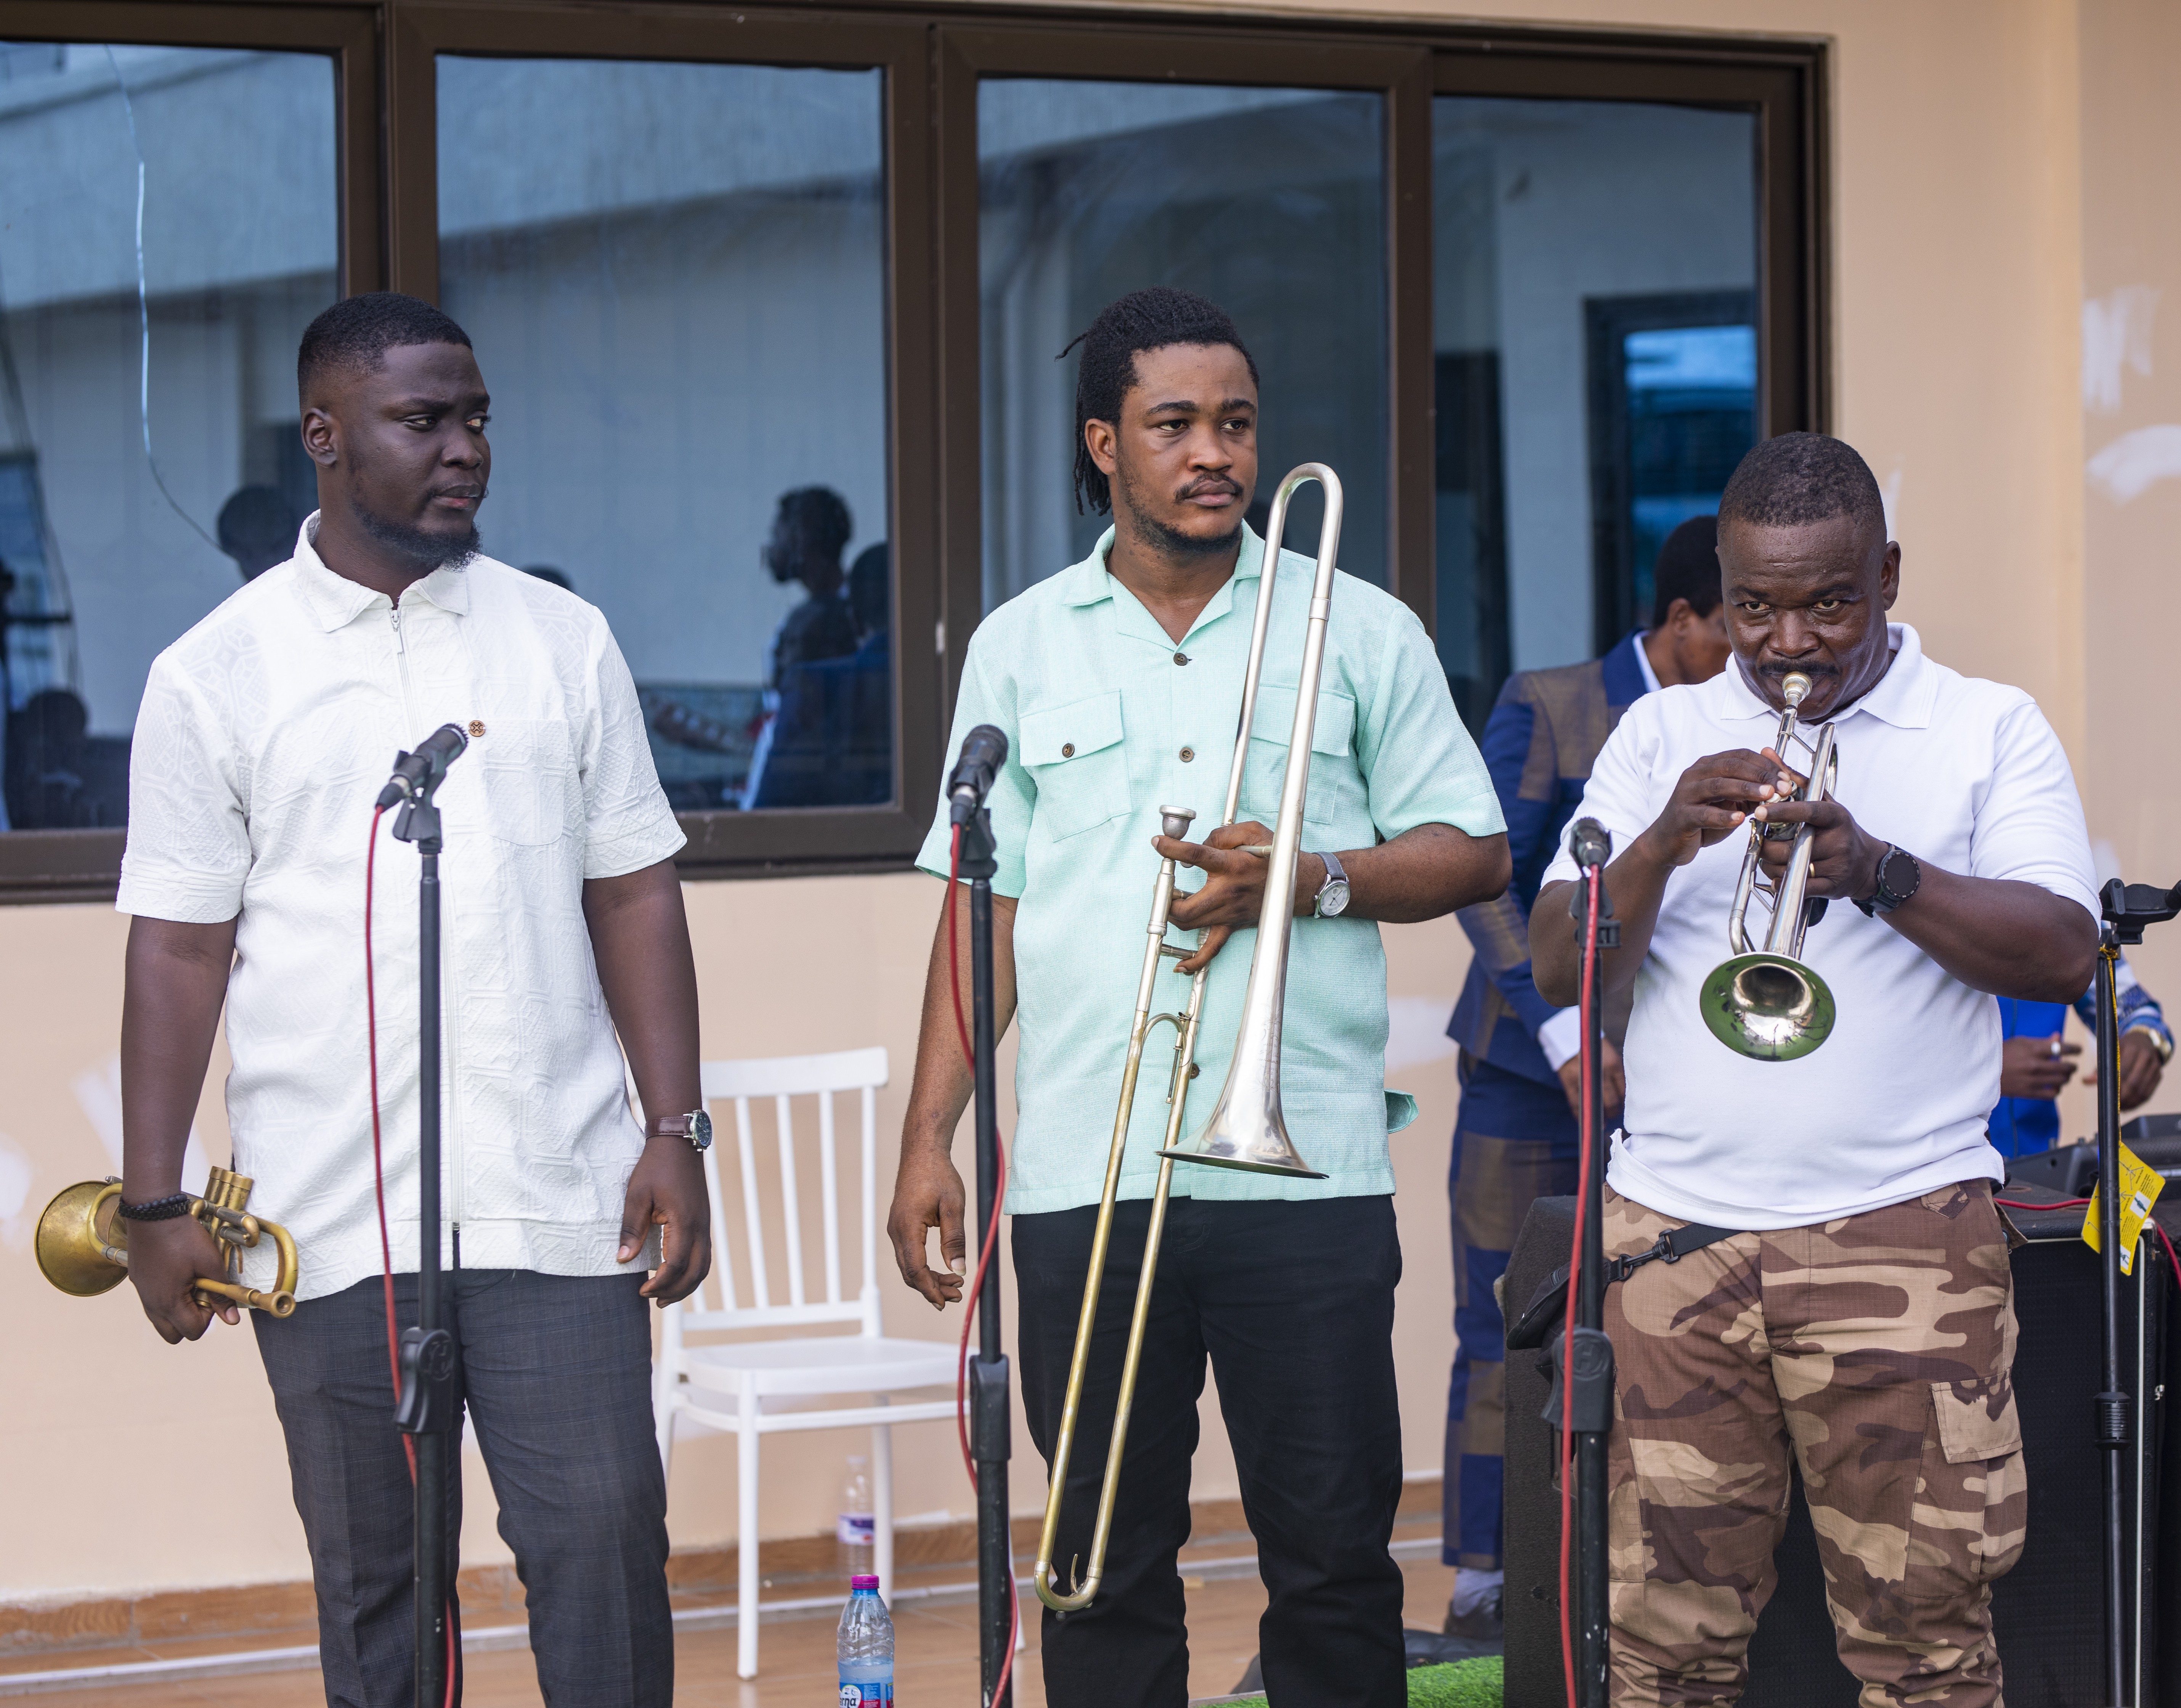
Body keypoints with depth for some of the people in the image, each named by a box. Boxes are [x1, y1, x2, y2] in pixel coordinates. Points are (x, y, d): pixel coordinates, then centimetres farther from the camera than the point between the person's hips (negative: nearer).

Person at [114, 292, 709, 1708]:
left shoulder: (564, 640, 9)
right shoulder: (214, 676, 3)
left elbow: (634, 896, 9)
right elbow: (179, 951, 3)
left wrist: (676, 1131, 1)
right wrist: (153, 1204, -1)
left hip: (556, 1205, 1)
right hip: (328, 1223, -1)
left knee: (606, 1541, -4)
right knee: (374, 1587, 8)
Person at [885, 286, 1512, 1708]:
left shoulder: (1360, 632, 8)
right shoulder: (1021, 648, 11)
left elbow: (1475, 853, 8)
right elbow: (985, 911, 11)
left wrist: (1311, 877, -10)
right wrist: (929, 1138, 5)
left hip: (1307, 1165, -1)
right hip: (1085, 1174, 1)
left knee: (1335, 1557, 1)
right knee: (1106, 1563, 4)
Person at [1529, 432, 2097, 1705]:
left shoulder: (1990, 729, 8)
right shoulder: (1661, 736, 15)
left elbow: (2066, 953, -5)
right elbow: (1560, 972, 6)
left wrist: (1877, 872, -18)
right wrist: (1662, 846, -13)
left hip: (1903, 1236, -2)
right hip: (1675, 1235, 2)